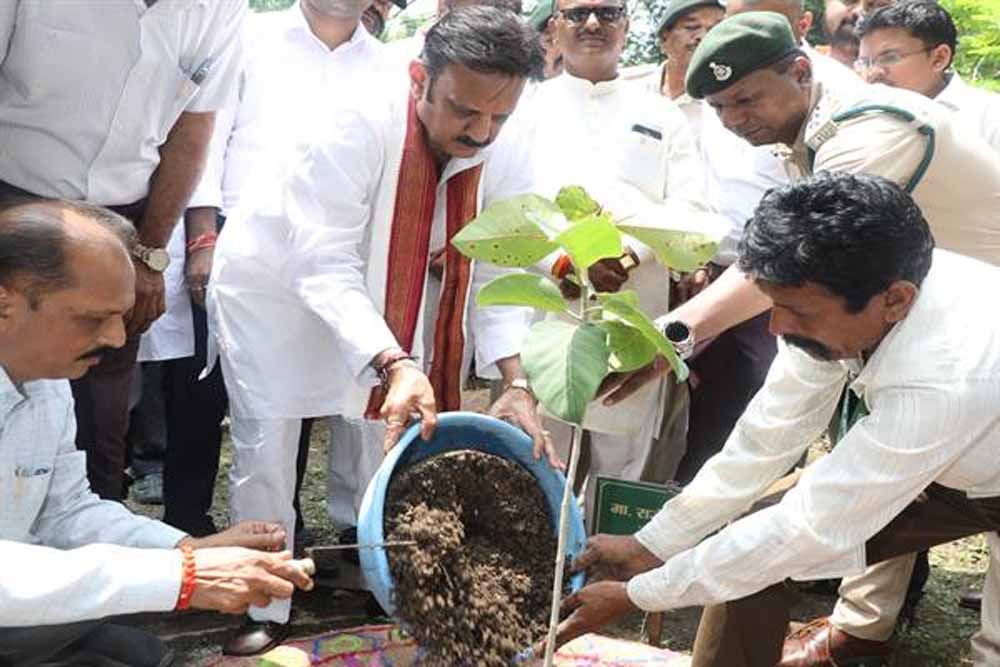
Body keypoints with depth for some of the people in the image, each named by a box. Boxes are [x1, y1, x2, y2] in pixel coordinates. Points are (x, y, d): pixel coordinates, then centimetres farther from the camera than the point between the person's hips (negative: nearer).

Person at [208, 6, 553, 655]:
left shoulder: (506, 162, -18)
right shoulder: (361, 127, -34)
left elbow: (498, 279, -16)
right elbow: (324, 265, -37)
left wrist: (517, 385, -31)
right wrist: (395, 364, -50)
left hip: (370, 301, 5)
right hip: (275, 287, -4)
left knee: (399, 444, 3)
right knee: (266, 456, -4)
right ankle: (266, 614, 12)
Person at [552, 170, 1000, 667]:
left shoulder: (945, 378, -40)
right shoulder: (834, 297, -22)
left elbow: (810, 529, -32)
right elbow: (765, 440, -12)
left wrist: (635, 595, -26)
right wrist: (652, 543, -9)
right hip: (938, 463, 5)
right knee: (754, 546, -4)